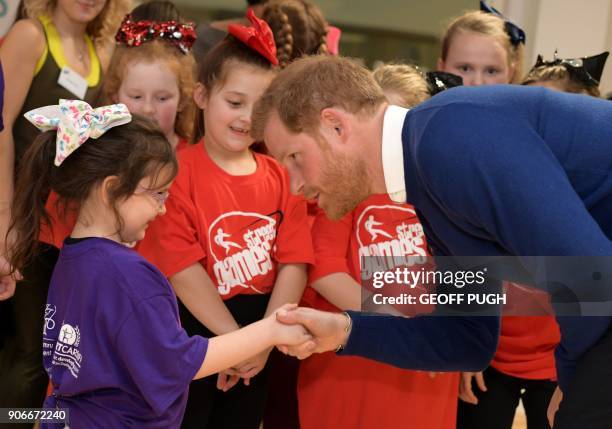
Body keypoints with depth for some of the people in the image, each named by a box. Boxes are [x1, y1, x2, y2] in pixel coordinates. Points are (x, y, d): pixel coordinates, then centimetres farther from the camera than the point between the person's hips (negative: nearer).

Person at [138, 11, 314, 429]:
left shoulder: (281, 177, 4)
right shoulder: (176, 172, -10)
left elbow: (294, 263, -3)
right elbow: (181, 266, -16)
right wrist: (235, 339, -15)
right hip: (189, 340, -4)